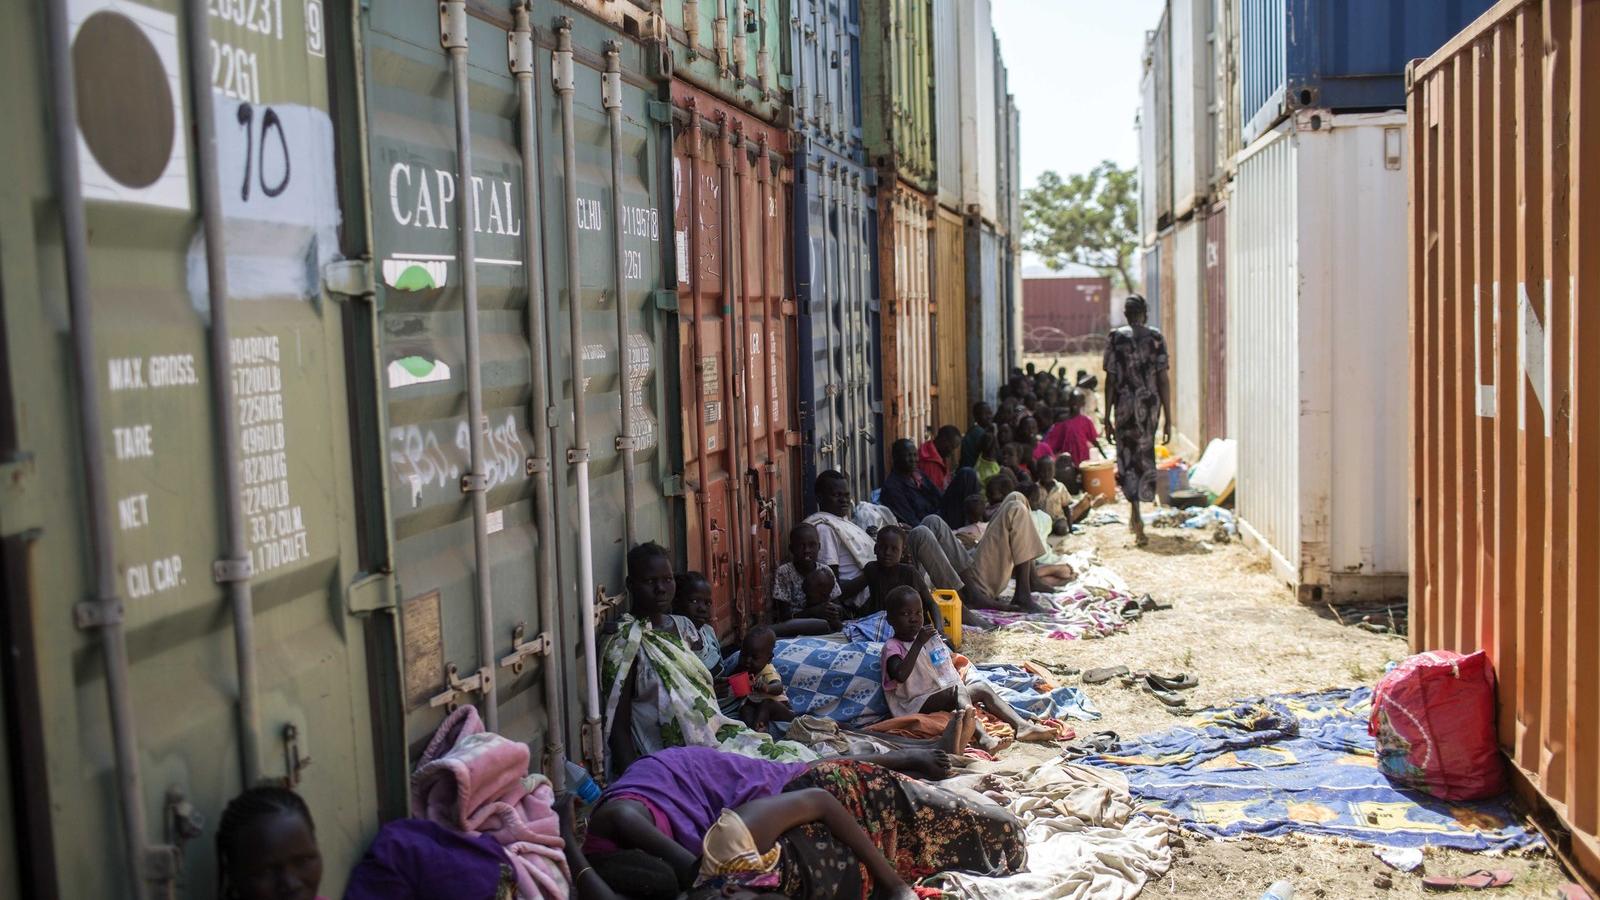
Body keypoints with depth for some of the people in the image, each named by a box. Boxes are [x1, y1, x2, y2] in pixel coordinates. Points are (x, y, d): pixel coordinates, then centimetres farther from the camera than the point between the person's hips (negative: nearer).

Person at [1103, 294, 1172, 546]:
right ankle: (1136, 515, 23)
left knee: (1128, 459, 4)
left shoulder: (1116, 337, -2)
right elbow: (1163, 379, -4)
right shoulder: (1156, 338, -1)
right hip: (1150, 403, 1)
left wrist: (1107, 417, 2)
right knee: (1145, 455, 15)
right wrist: (1167, 418, 0)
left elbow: (1110, 379, -3)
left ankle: (1137, 518, -10)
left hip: (1125, 405, -1)